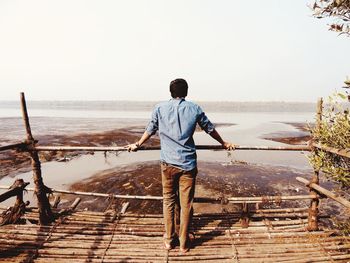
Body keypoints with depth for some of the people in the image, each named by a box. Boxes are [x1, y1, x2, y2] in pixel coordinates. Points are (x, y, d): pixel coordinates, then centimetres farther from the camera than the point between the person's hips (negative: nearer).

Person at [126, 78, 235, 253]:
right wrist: (224, 144, 31)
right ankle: (184, 243, 24)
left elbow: (150, 130, 14)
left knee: (168, 200, 16)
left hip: (168, 162, 1)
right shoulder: (194, 108, 2)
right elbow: (210, 129, 14)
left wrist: (137, 144, 32)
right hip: (188, 163, 0)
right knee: (186, 203, 10)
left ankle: (169, 240, 29)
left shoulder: (160, 108, 1)